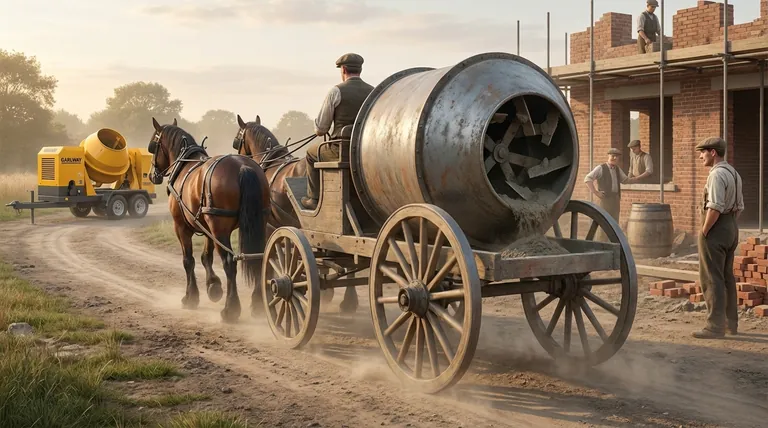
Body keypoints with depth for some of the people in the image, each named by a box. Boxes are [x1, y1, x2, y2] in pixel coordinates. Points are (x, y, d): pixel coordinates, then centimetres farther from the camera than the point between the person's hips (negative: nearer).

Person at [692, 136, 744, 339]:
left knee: (712, 278, -5)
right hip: (731, 227, 10)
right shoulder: (734, 173, 14)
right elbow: (739, 206, 16)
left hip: (716, 228, -10)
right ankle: (731, 323, 23)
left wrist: (704, 231, -16)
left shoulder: (717, 174, -17)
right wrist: (730, 224, 15)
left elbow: (715, 208, -23)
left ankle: (715, 325, -4)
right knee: (727, 277, 16)